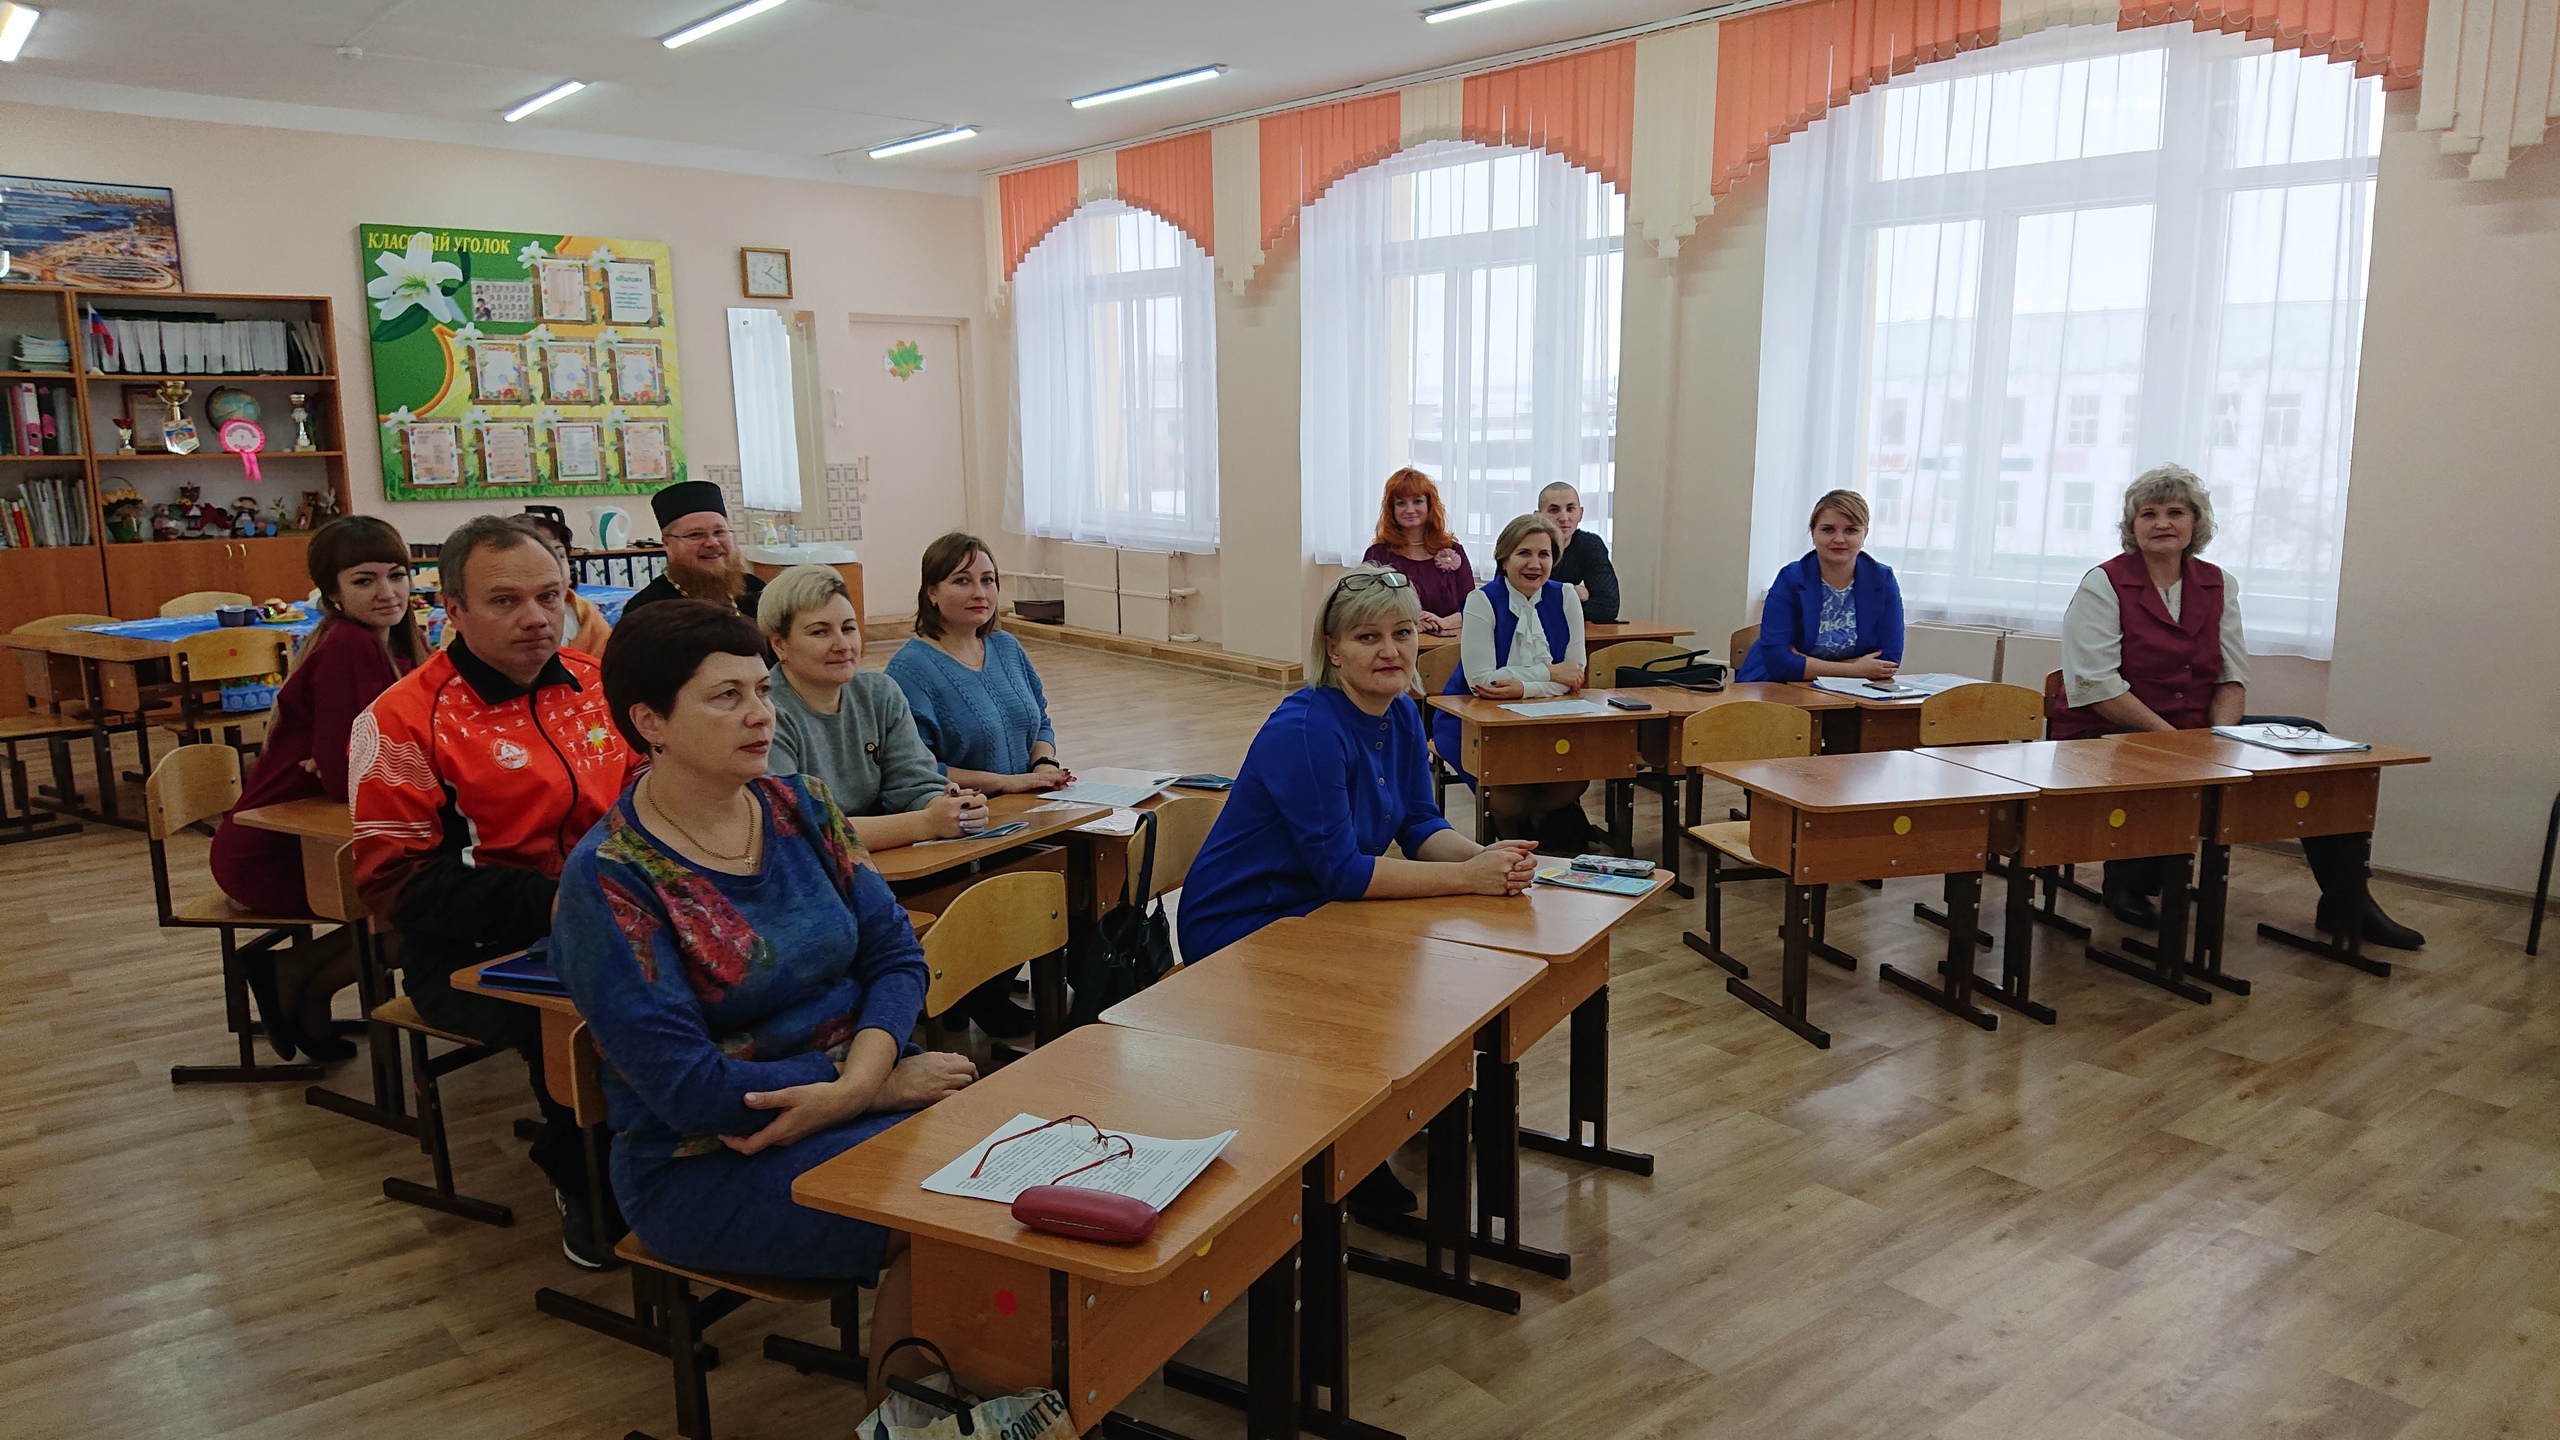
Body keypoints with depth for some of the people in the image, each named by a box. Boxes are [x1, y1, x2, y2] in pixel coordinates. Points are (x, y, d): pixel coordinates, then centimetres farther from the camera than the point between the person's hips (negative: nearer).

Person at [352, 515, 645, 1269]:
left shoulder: (595, 683, 10)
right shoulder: (403, 721, -5)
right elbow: (397, 880, -9)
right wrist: (547, 903, -20)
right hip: (474, 954, -4)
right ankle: (582, 1181, -5)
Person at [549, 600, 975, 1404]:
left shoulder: (800, 808, 4)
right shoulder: (609, 878, -14)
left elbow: (895, 953, 1)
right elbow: (688, 1089, -18)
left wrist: (861, 1077, -19)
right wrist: (879, 1086, -16)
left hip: (858, 1094, 6)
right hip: (707, 1164, -5)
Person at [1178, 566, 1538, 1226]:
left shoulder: (1401, 716, 0)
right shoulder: (1306, 731, -27)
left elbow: (1420, 826, 0)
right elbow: (1338, 870, -29)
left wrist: (1487, 856, -21)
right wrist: (1467, 877, -31)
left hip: (1308, 913, 8)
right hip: (1237, 932, -8)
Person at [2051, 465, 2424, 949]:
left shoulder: (2217, 585, 12)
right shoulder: (2103, 586, -6)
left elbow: (2232, 677, 8)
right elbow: (2095, 686, -16)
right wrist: (2169, 738, -21)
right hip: (2105, 738, -6)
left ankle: (2344, 903, 0)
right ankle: (2126, 882, -8)